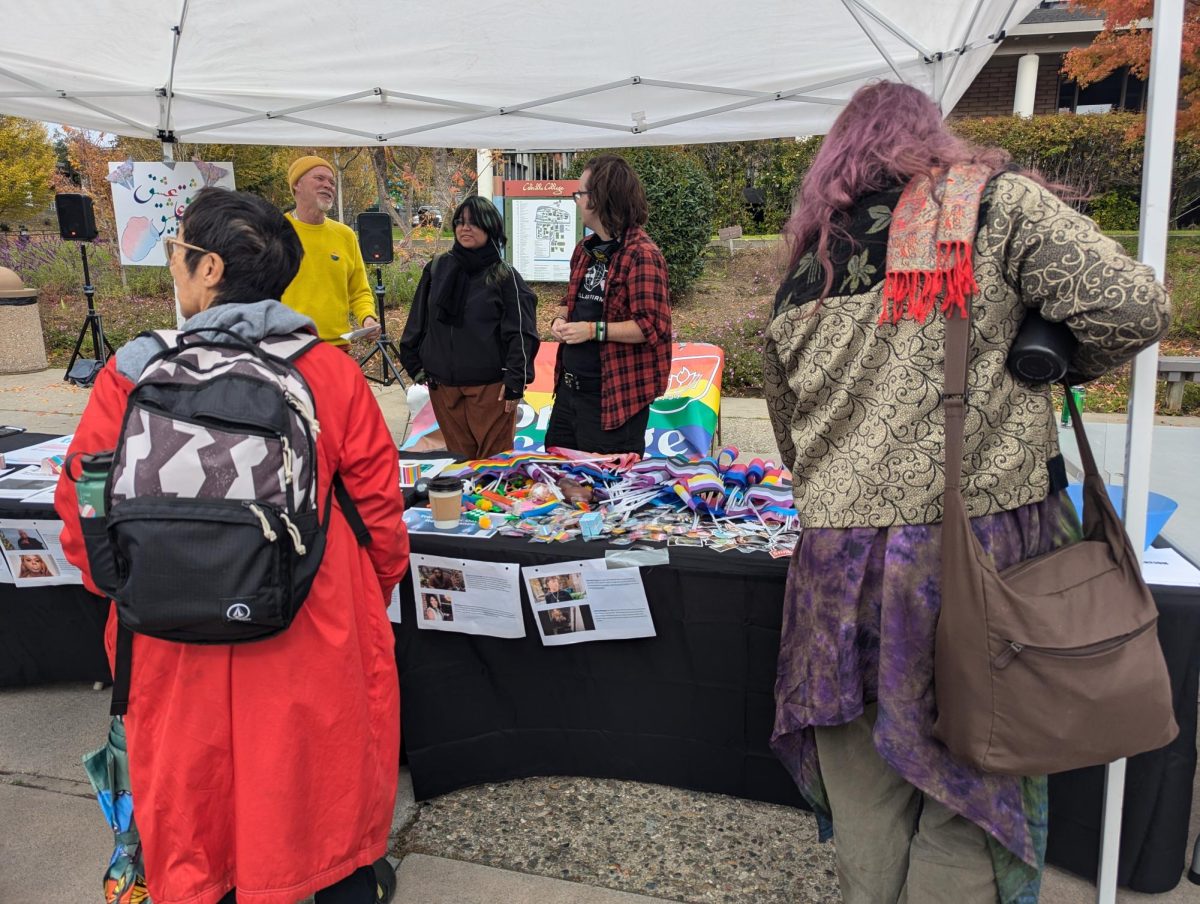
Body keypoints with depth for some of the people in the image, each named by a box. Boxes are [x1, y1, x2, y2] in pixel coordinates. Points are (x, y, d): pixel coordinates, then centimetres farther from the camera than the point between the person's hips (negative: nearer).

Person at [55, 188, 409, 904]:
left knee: (194, 809, 22)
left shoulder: (128, 380, -10)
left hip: (177, 650, 0)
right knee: (328, 788, 22)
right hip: (317, 646, 0)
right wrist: (375, 592, 13)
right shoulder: (331, 373, -10)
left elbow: (84, 521, -1)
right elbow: (380, 507, -5)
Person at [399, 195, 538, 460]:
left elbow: (521, 334, -7)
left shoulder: (505, 277, -3)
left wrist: (515, 382, -12)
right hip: (443, 387, 4)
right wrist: (415, 366, 10)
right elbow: (417, 323, 13)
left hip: (490, 388, -3)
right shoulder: (436, 269, 8)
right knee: (458, 460, 11)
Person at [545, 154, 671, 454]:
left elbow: (652, 326, -21)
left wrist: (594, 330, -22)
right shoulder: (585, 250, 13)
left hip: (615, 396, -9)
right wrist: (561, 319, 4)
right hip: (569, 388, 9)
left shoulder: (642, 255, -15)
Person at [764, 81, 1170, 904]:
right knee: (974, 787, 11)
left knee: (868, 813, 16)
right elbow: (1133, 306, -7)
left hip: (843, 566, 4)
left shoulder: (802, 282, 13)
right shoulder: (994, 204, 2)